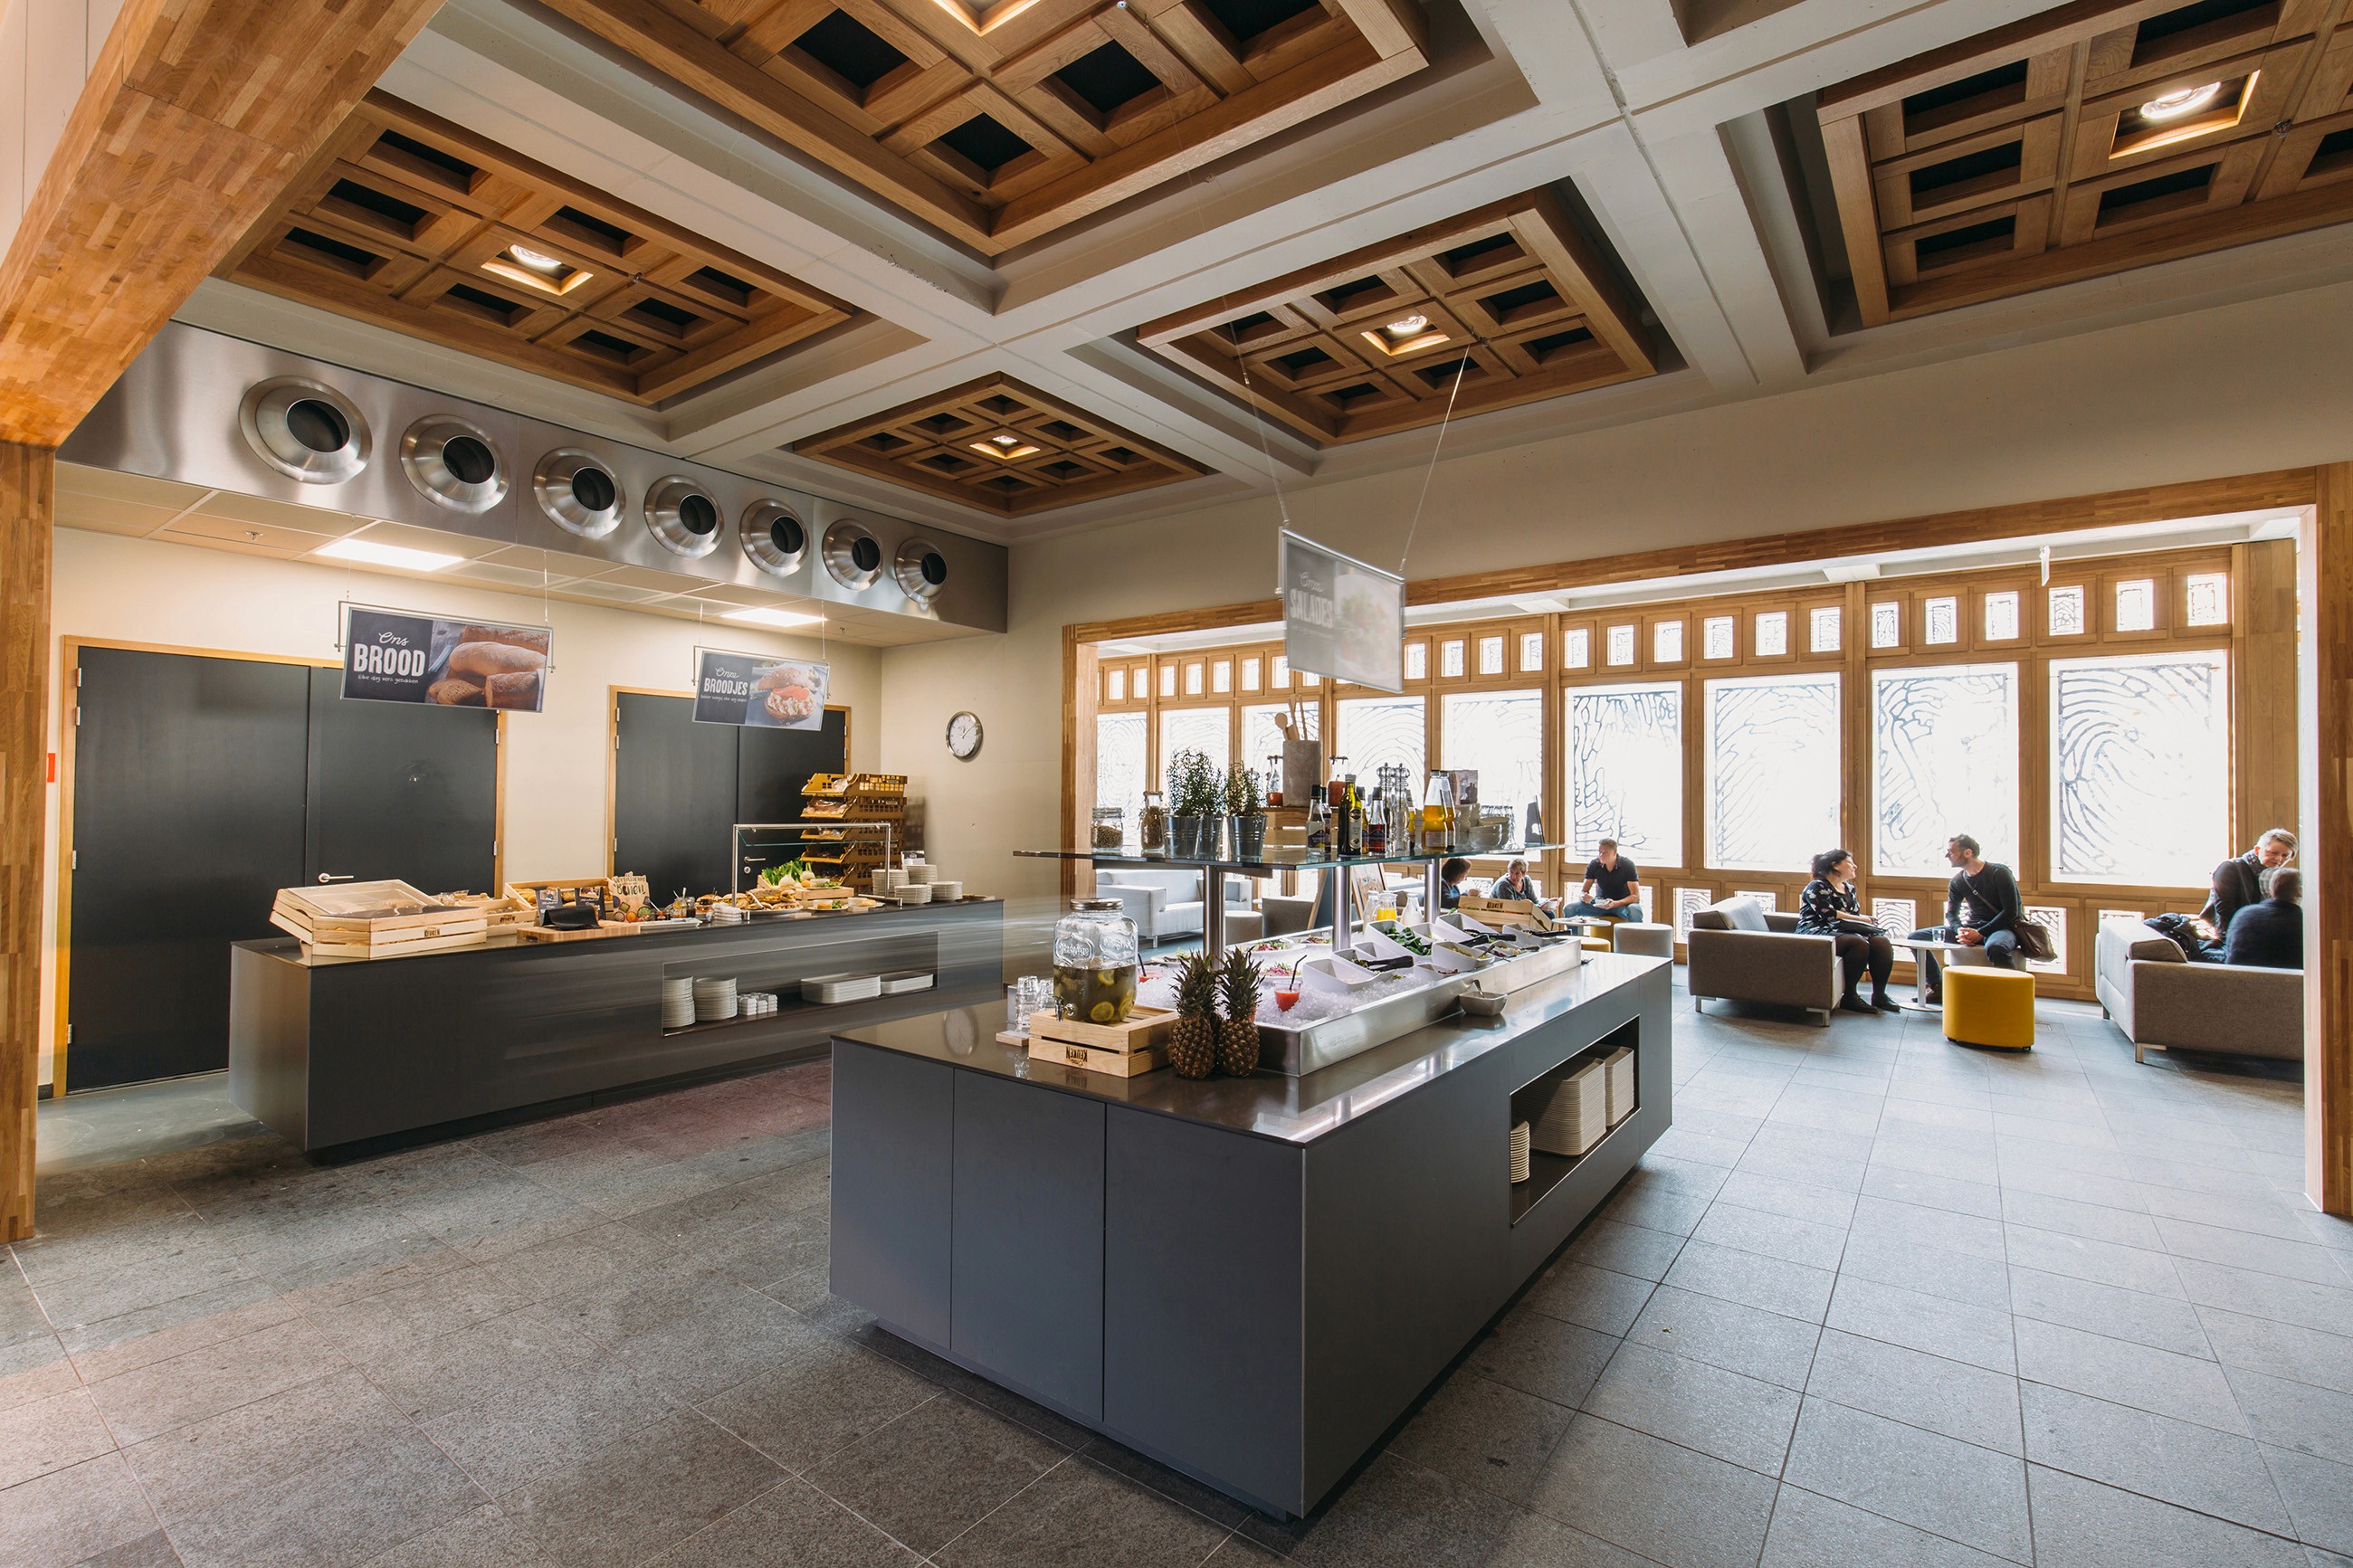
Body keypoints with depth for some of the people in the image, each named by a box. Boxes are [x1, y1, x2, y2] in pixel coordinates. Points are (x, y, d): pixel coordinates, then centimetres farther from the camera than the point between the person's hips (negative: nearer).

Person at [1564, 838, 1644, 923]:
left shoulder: (1627, 865, -14)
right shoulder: (1594, 864, -5)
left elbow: (1636, 897, -19)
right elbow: (1582, 892, -2)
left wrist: (1615, 904, -37)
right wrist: (1583, 897, -29)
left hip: (1623, 903, -3)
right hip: (1600, 903, 3)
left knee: (1634, 911, -39)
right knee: (1569, 909, -21)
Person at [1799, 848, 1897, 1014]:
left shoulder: (1849, 888, 22)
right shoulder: (1817, 887, -3)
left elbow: (1857, 914, 19)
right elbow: (1828, 914, -15)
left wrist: (1864, 921, -4)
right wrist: (1859, 919, -9)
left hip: (1846, 931, 8)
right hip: (1818, 933, -8)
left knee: (1882, 941, -18)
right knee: (1859, 942, -34)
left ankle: (1879, 995, -13)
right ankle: (1849, 997, -25)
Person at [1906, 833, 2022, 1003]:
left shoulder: (1999, 872, -10)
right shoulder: (1957, 881, 8)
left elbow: (2011, 911, -15)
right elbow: (1951, 913, 6)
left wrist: (1980, 933, -23)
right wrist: (1960, 930, -18)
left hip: (2003, 927, -6)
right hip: (1972, 927, 6)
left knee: (1995, 947, -44)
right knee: (1916, 937, -6)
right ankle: (1937, 987, -3)